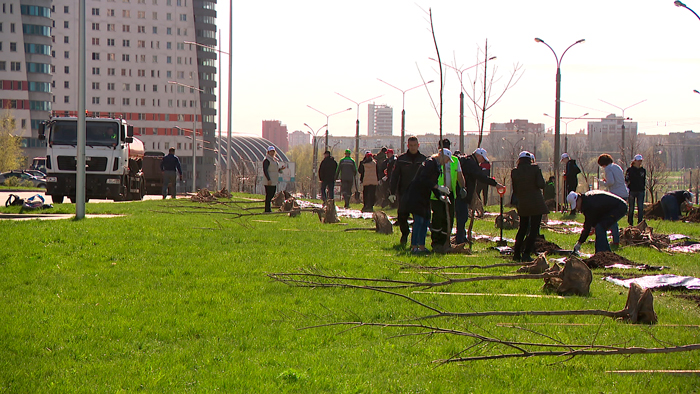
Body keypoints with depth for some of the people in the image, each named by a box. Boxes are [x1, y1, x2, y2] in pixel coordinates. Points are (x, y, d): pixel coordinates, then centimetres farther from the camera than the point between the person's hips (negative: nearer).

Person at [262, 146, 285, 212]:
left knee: (272, 195, 11)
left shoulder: (275, 159, 19)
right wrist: (268, 179, -23)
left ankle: (268, 209, 17)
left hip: (274, 181, 9)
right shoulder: (267, 160, -10)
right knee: (268, 195, -8)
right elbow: (265, 170, -16)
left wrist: (280, 168, 8)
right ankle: (267, 210, -7)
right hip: (269, 182, -9)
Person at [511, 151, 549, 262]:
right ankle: (526, 254, -7)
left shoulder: (514, 172, 3)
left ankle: (516, 254, 18)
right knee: (534, 229, 1)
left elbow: (515, 190, 6)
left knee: (522, 228, 18)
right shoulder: (535, 168, -6)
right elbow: (541, 185, -12)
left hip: (522, 204, 4)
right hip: (536, 203, -4)